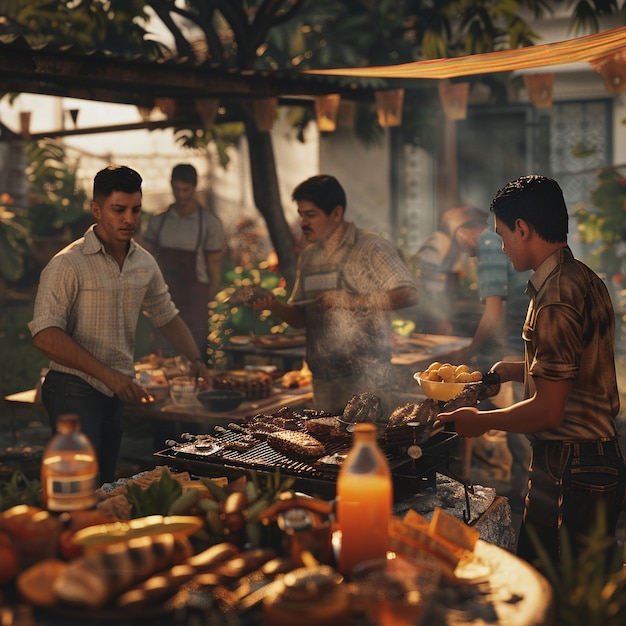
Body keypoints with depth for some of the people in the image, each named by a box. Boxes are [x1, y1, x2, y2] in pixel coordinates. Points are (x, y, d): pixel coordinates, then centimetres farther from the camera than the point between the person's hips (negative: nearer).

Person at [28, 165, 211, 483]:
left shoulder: (145, 263, 6)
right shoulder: (68, 264, -14)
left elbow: (167, 316, 20)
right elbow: (45, 335, -20)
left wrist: (196, 361, 5)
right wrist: (109, 374, -25)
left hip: (118, 392, 6)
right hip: (74, 389, -6)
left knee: (106, 485, 14)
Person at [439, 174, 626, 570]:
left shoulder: (556, 302, -23)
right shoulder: (586, 279, 9)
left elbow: (548, 411, -22)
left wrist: (481, 422, -8)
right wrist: (522, 369, 21)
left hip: (571, 474, -10)